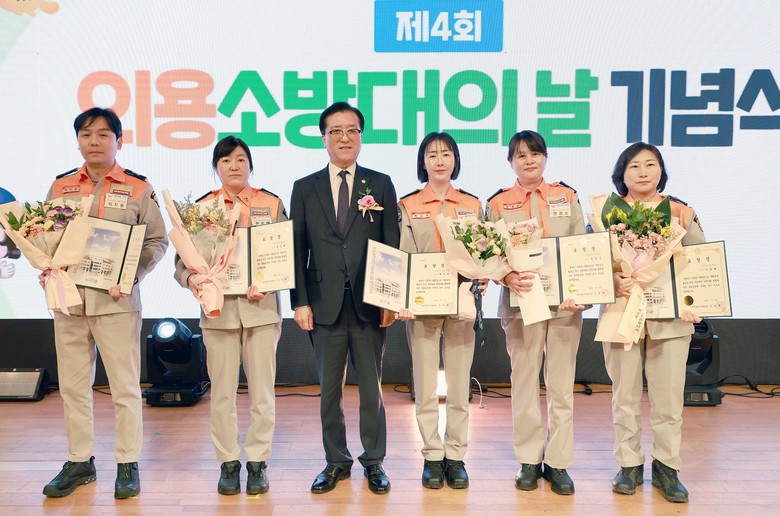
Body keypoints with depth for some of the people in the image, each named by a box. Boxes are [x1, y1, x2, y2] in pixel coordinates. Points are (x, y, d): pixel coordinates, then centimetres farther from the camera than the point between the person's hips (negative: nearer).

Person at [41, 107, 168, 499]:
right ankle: (79, 462, 24)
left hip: (116, 299, -4)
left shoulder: (138, 188, 1)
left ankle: (128, 465, 13)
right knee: (72, 385, 10)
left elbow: (157, 241, -1)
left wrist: (131, 275, -15)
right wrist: (46, 271, -2)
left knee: (125, 386, 1)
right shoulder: (60, 186, 11)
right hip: (67, 297, 4)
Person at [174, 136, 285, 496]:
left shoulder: (272, 204, 5)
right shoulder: (202, 207, 7)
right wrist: (191, 280, -17)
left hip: (261, 307, 0)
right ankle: (228, 463, 19)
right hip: (218, 308, 1)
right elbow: (183, 258, 4)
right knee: (222, 392, 6)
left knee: (262, 391, 4)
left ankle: (257, 463, 17)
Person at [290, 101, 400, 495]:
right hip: (325, 304, 1)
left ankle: (374, 462, 22)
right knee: (329, 389, 9)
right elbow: (298, 250, 5)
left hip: (369, 303, -1)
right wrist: (300, 301, -2)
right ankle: (336, 462, 24)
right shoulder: (305, 188, 8)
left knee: (372, 388, 8)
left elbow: (392, 245, 4)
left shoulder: (380, 185, 7)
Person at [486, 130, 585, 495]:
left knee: (561, 384, 5)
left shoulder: (567, 196, 9)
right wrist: (508, 277, -20)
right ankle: (529, 460, 19)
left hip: (565, 301, 1)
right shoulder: (498, 203, 5)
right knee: (524, 383, 6)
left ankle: (557, 462, 16)